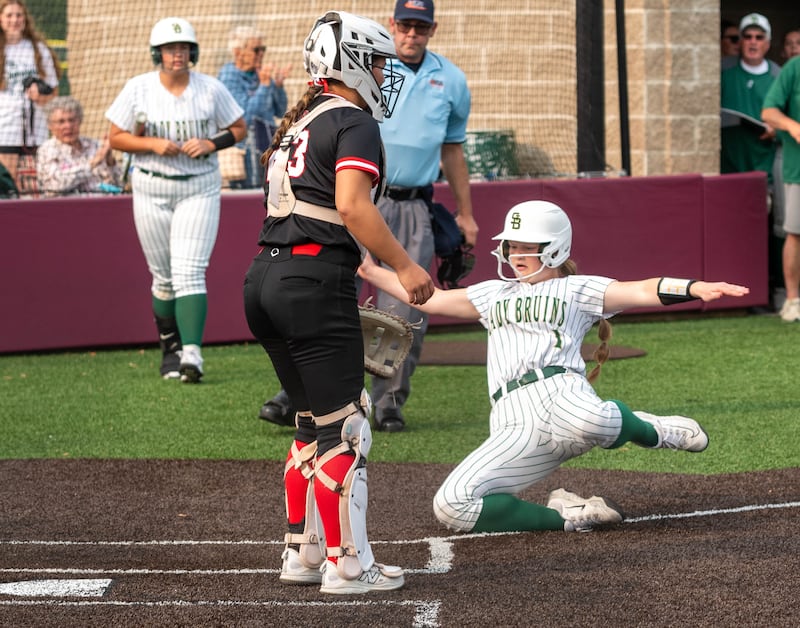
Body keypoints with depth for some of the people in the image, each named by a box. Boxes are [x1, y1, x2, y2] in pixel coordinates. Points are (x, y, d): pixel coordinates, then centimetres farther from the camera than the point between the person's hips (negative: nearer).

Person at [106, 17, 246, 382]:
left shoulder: (211, 89, -2)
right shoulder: (137, 89, -2)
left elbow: (239, 129, 8)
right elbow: (115, 137, 2)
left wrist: (210, 144, -11)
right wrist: (152, 144, -15)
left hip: (200, 189, -1)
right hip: (151, 189, 1)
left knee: (189, 273, -14)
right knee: (164, 278, 8)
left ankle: (192, 353, -23)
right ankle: (170, 349, 24)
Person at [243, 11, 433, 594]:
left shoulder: (298, 124, 20)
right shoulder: (354, 124, -6)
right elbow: (352, 206, -20)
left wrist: (363, 267, 25)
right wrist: (405, 265, -15)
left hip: (266, 280, 9)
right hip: (316, 286, -9)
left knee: (315, 421, 19)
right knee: (342, 427, -3)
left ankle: (303, 554, 22)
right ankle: (347, 564, -1)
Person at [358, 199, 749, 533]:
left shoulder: (577, 289, 16)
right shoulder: (494, 295, 31)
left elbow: (640, 292, 1)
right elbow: (431, 300, 35)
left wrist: (696, 288, -16)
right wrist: (369, 272, 32)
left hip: (561, 394, -4)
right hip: (514, 425, 4)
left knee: (588, 420, -43)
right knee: (451, 505, -17)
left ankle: (657, 432, -6)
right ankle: (569, 516, -8)